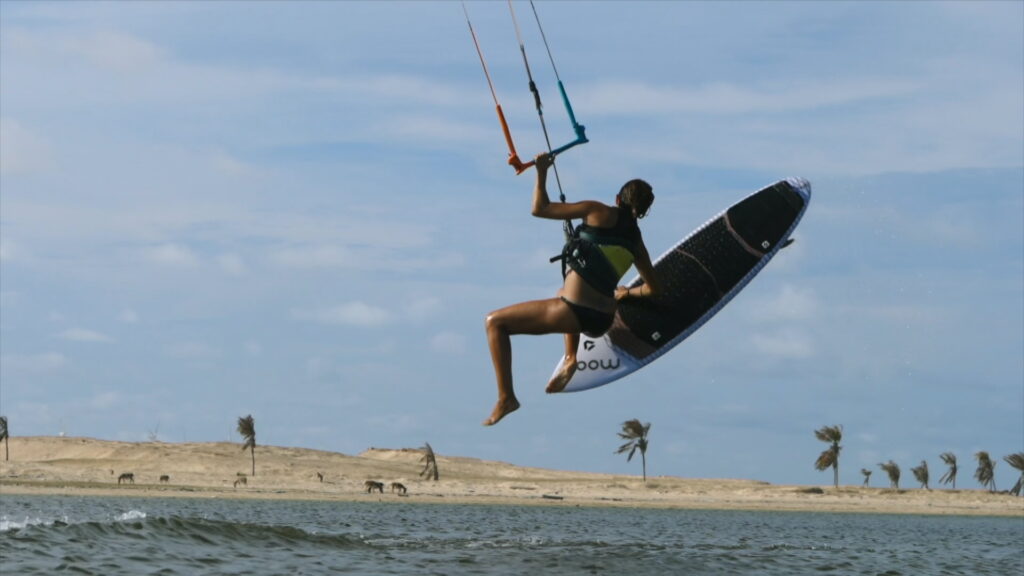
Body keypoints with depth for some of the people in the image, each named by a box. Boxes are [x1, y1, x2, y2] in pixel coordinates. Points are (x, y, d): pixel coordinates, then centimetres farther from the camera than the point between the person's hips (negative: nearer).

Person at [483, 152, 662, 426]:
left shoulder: (600, 213, -2)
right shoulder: (636, 241, 14)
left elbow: (539, 209, -2)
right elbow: (653, 289, 24)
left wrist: (541, 172, 11)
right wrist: (625, 293, 43)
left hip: (574, 315, -7)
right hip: (602, 322, 7)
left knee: (495, 322, 7)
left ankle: (506, 397, -4)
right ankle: (570, 359, 30)